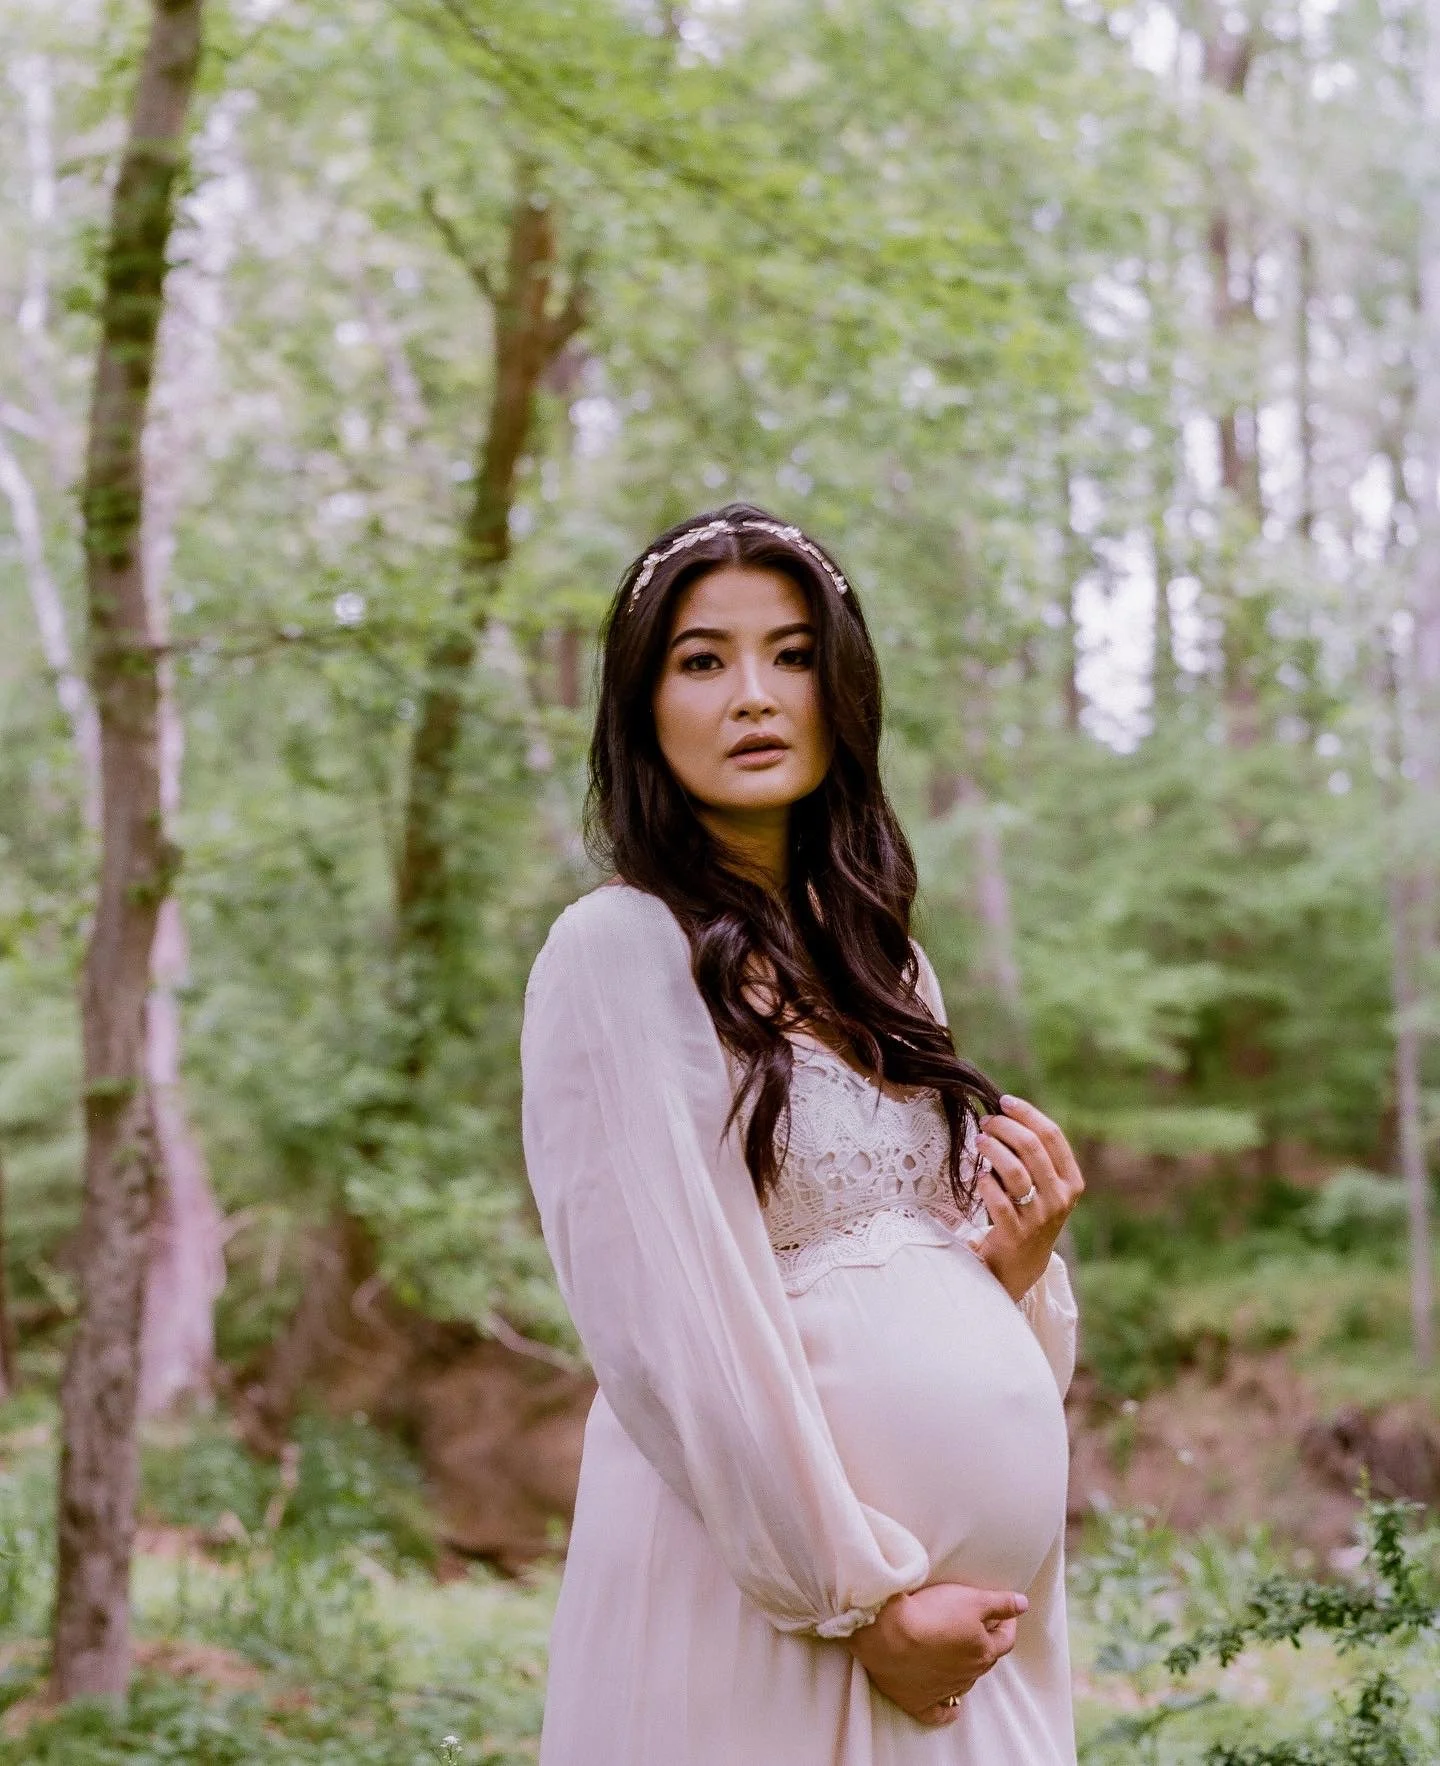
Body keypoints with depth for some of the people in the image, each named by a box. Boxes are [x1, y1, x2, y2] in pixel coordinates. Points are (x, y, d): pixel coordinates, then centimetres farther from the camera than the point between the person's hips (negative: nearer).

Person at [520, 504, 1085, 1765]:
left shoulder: (885, 964, 12)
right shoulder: (621, 949, -8)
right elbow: (671, 1328, -14)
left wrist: (1023, 1261, -4)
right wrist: (860, 1599, -15)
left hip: (980, 1582, 6)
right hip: (762, 1574, -6)